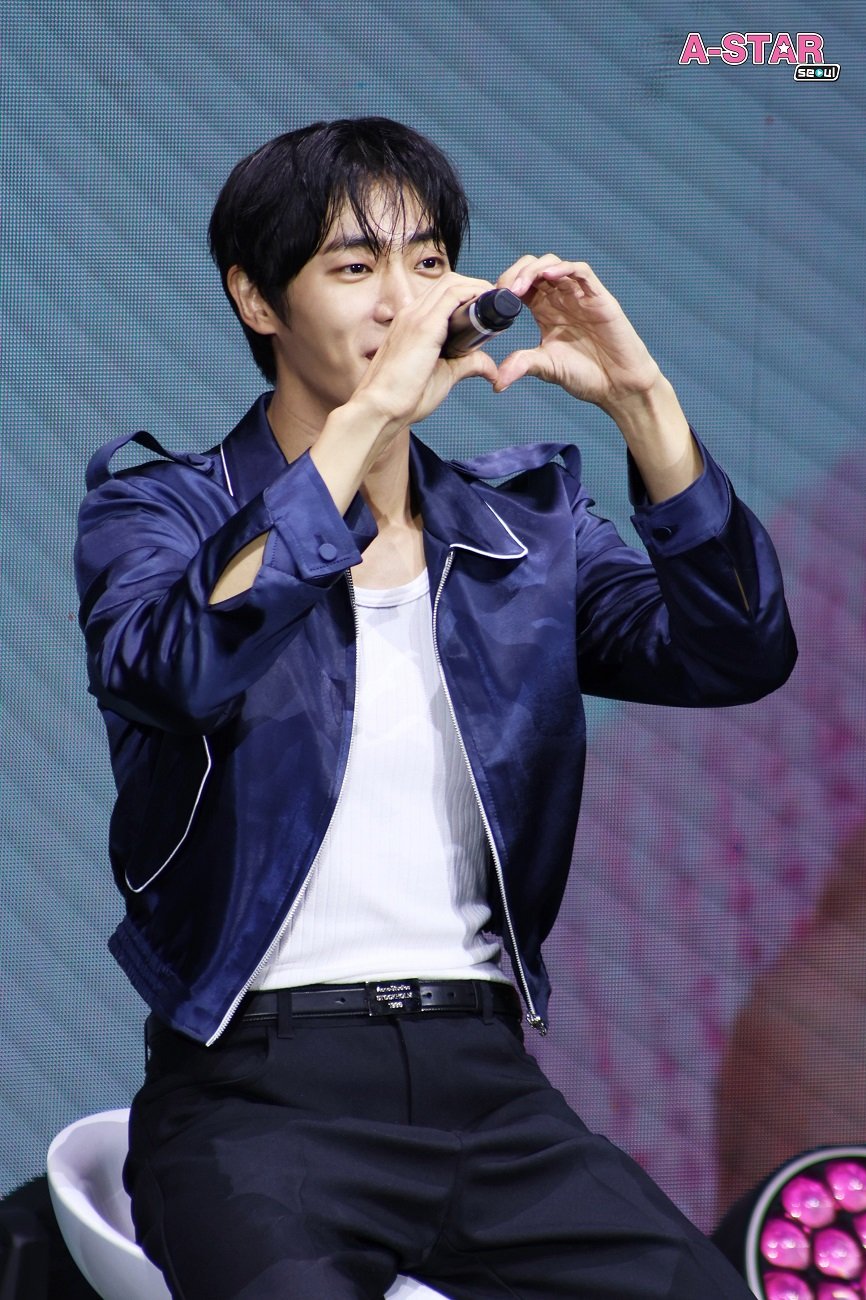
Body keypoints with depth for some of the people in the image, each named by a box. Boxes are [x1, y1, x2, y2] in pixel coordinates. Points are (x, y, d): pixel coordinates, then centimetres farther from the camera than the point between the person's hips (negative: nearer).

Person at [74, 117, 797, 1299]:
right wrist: (365, 418, -21)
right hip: (261, 1084, -4)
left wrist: (641, 403, -7)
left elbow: (738, 656, 1)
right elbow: (181, 667, -20)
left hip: (486, 1081, 4)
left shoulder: (525, 524, 14)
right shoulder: (156, 512, 3)